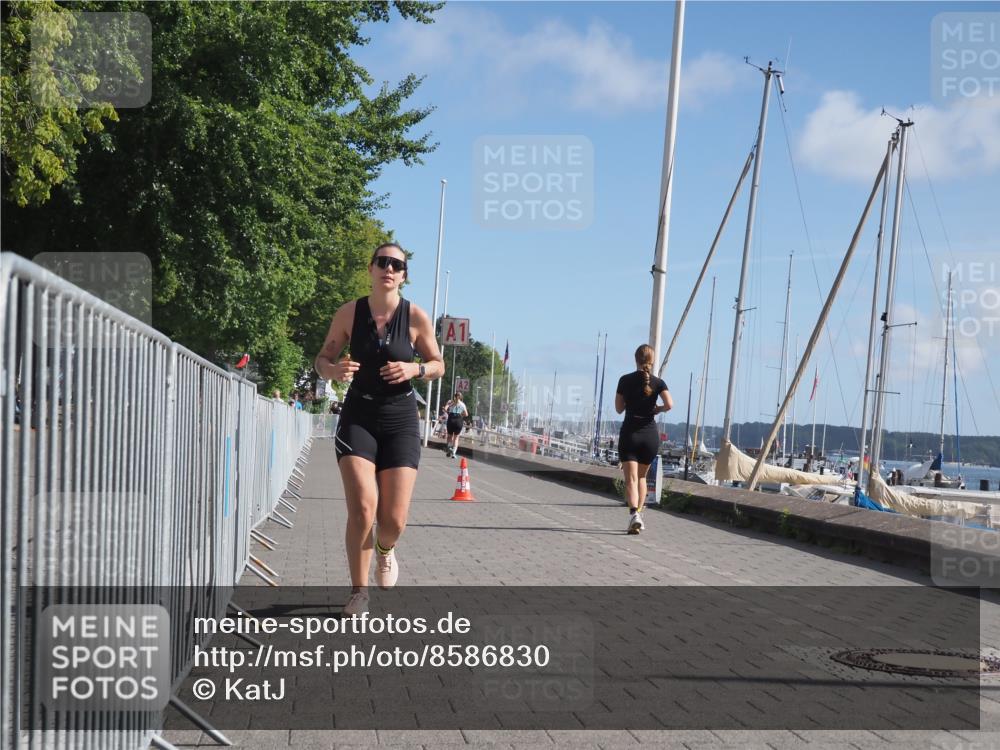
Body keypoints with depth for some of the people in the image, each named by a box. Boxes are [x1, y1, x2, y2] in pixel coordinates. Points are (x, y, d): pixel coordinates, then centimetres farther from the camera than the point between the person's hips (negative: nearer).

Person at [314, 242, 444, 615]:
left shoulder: (416, 317, -4)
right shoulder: (349, 313, -2)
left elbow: (438, 365, 7)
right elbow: (323, 358, 7)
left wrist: (415, 369, -15)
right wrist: (334, 370, -17)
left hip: (400, 420, 0)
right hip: (358, 417, 0)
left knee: (394, 519, -4)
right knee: (362, 509, -17)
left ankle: (385, 550, 34)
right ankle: (359, 592, 1)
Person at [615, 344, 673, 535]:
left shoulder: (625, 380, -2)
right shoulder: (658, 382, 0)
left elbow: (619, 408, 5)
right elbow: (669, 405, -15)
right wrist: (657, 409, 5)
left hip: (629, 433, -2)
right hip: (650, 434, 2)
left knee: (630, 478, -8)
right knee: (642, 476, 20)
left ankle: (634, 514, -28)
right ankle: (639, 513, 18)